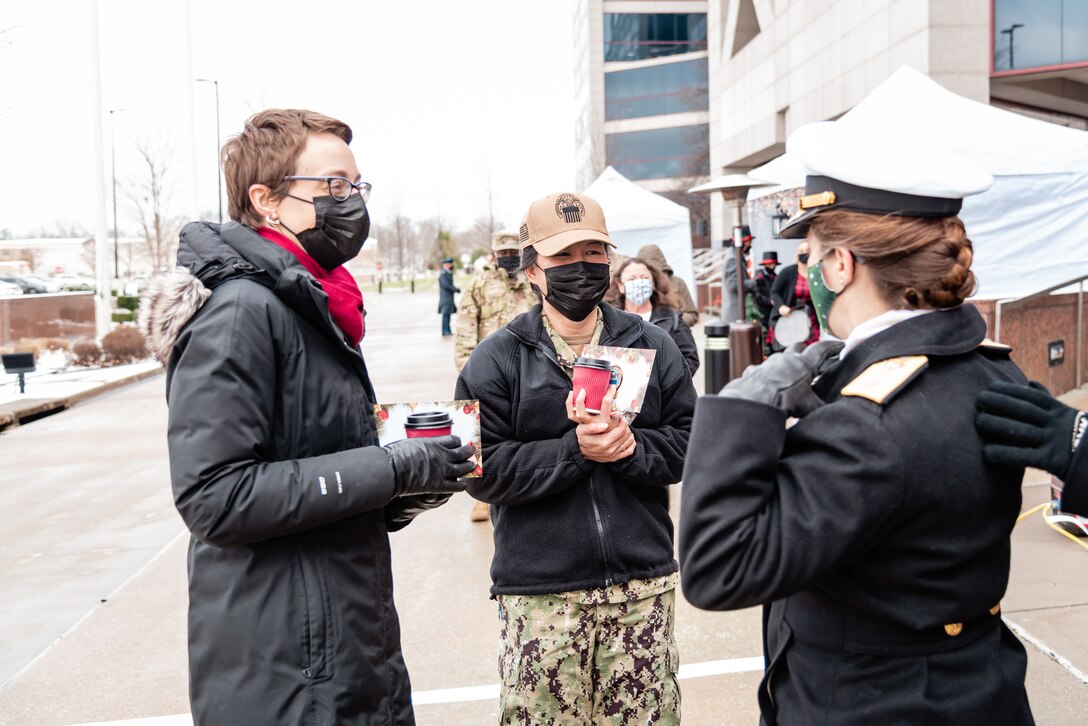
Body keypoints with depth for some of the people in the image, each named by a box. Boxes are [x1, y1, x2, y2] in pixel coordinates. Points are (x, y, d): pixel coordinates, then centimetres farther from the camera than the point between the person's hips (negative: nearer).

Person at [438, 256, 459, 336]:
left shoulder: (449, 273, 15)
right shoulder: (443, 274, -14)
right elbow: (446, 285, -20)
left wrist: (456, 288, 4)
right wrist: (456, 289, -12)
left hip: (449, 298, 9)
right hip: (445, 298, -9)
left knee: (448, 314, 11)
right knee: (445, 314, -7)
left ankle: (447, 331, 15)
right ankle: (445, 331, -5)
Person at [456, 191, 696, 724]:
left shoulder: (651, 345, 7)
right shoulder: (495, 359, -1)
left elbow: (689, 440, 2)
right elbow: (485, 470, -9)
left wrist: (630, 446, -16)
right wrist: (575, 450, -18)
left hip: (644, 583, 2)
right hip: (539, 592, -2)